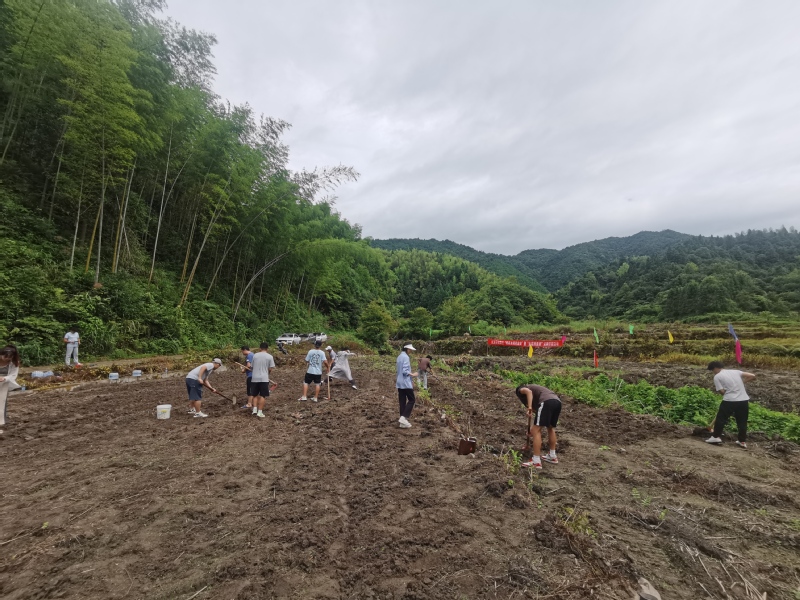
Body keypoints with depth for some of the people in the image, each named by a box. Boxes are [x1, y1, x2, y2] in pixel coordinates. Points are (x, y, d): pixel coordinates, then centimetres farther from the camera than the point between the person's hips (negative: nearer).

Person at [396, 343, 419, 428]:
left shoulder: (399, 357, 14)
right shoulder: (406, 357, -14)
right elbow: (405, 371, -21)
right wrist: (413, 374, -8)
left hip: (399, 383, 9)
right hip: (406, 382, -9)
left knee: (402, 402, 8)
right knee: (412, 400, 0)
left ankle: (403, 422, 10)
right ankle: (403, 417, -9)